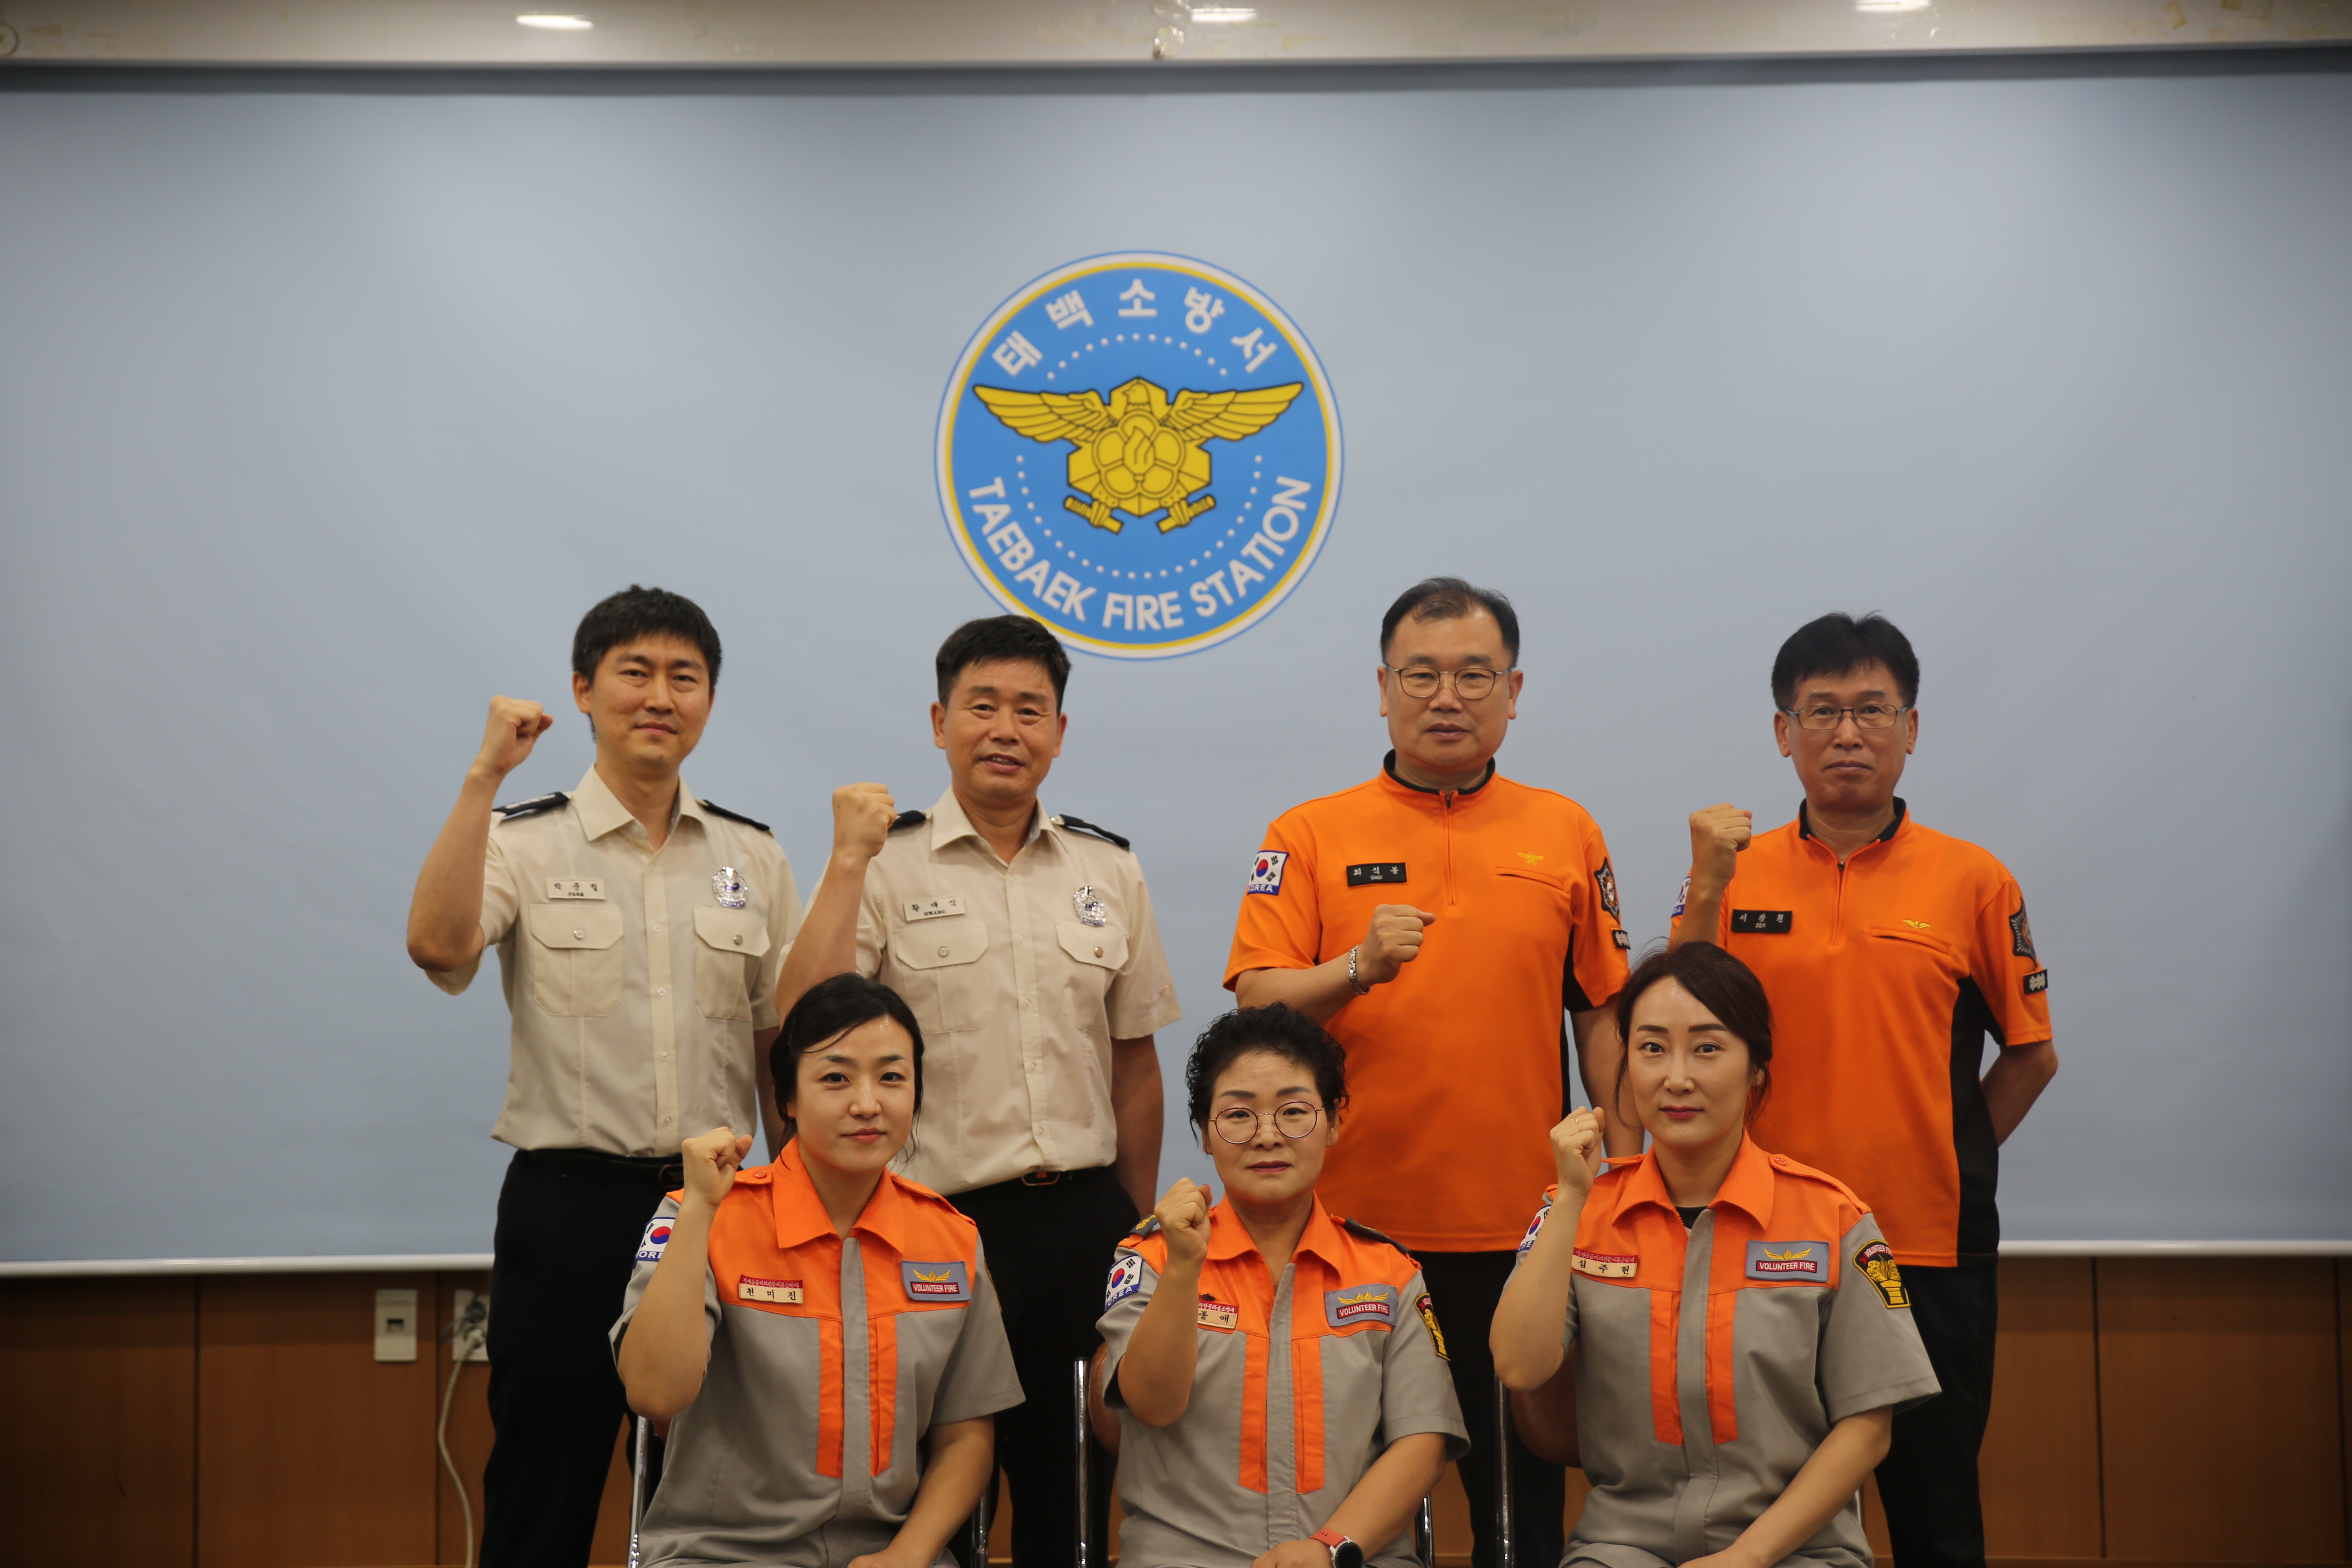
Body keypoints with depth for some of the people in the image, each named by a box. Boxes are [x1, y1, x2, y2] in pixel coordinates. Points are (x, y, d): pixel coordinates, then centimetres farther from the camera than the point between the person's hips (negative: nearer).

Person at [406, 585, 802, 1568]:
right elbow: (437, 945, -21)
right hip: (570, 1204, -3)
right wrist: (485, 775, -19)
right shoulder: (526, 843, 0)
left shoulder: (753, 858, 9)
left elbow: (781, 1044, 11)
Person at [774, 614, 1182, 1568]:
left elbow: (1134, 1064, 13)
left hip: (1084, 1220, 3)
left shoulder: (1109, 871, 9)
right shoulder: (885, 867, -2)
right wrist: (849, 860, -17)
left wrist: (1135, 1227, 13)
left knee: (1077, 1489, 11)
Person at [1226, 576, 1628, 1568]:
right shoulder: (1310, 837, 3)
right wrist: (1357, 968, -23)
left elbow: (1602, 1015, 10)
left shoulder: (1566, 834, 7)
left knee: (1523, 1488, 9)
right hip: (1355, 1220, -1)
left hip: (1521, 1226, 1)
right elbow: (1256, 1004, -5)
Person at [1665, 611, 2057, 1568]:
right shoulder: (1735, 873, 4)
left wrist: (1946, 1161, 2)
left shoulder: (1973, 882, 1)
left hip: (1930, 1248, -1)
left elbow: (2030, 1055, 7)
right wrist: (1707, 888, -13)